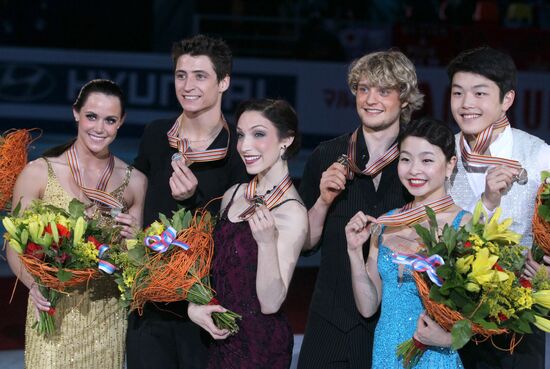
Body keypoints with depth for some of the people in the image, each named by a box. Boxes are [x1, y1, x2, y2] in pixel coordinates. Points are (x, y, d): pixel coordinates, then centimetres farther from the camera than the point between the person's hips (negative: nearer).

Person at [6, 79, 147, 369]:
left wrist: (132, 239, -9)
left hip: (107, 318, 3)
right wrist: (33, 284, -22)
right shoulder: (38, 173, -6)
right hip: (53, 311, -3)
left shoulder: (134, 182, 3)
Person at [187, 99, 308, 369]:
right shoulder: (233, 195, 3)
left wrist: (267, 242, -31)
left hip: (259, 345, -6)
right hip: (221, 336, 6)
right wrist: (193, 306, -3)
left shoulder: (292, 213, -17)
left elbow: (270, 303, -20)